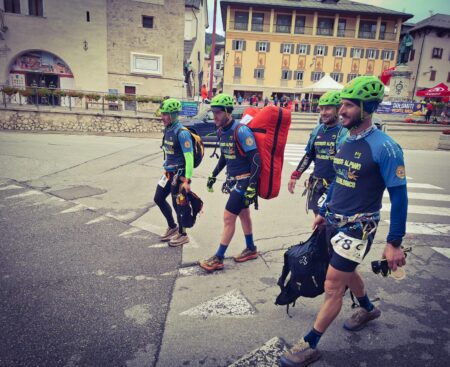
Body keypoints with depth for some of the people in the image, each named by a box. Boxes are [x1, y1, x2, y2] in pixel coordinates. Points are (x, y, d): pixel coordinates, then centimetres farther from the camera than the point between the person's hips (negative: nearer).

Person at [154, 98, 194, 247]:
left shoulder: (182, 133, -21)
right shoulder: (167, 130, 5)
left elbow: (189, 157, -24)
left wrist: (187, 180, -26)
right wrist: (166, 168, 20)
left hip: (179, 174, -9)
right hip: (169, 172, 9)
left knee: (177, 204, 3)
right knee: (158, 199, 15)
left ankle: (182, 235, 23)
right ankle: (172, 227, 33)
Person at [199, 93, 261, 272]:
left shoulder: (241, 131, -22)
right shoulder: (221, 131, 4)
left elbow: (256, 160, -22)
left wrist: (252, 187, -24)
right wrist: (213, 175, 20)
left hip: (244, 180, -8)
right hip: (233, 179, 8)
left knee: (228, 217, -4)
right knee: (243, 215, 18)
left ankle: (218, 259, 7)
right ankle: (251, 249, 35)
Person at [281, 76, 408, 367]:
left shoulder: (384, 147, -19)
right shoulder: (346, 141, 4)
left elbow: (399, 196, -16)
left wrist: (394, 243, -15)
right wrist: (323, 212, 20)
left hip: (358, 227, -8)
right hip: (335, 221, 8)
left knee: (333, 287, 0)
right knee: (347, 272, 26)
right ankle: (368, 309, 55)